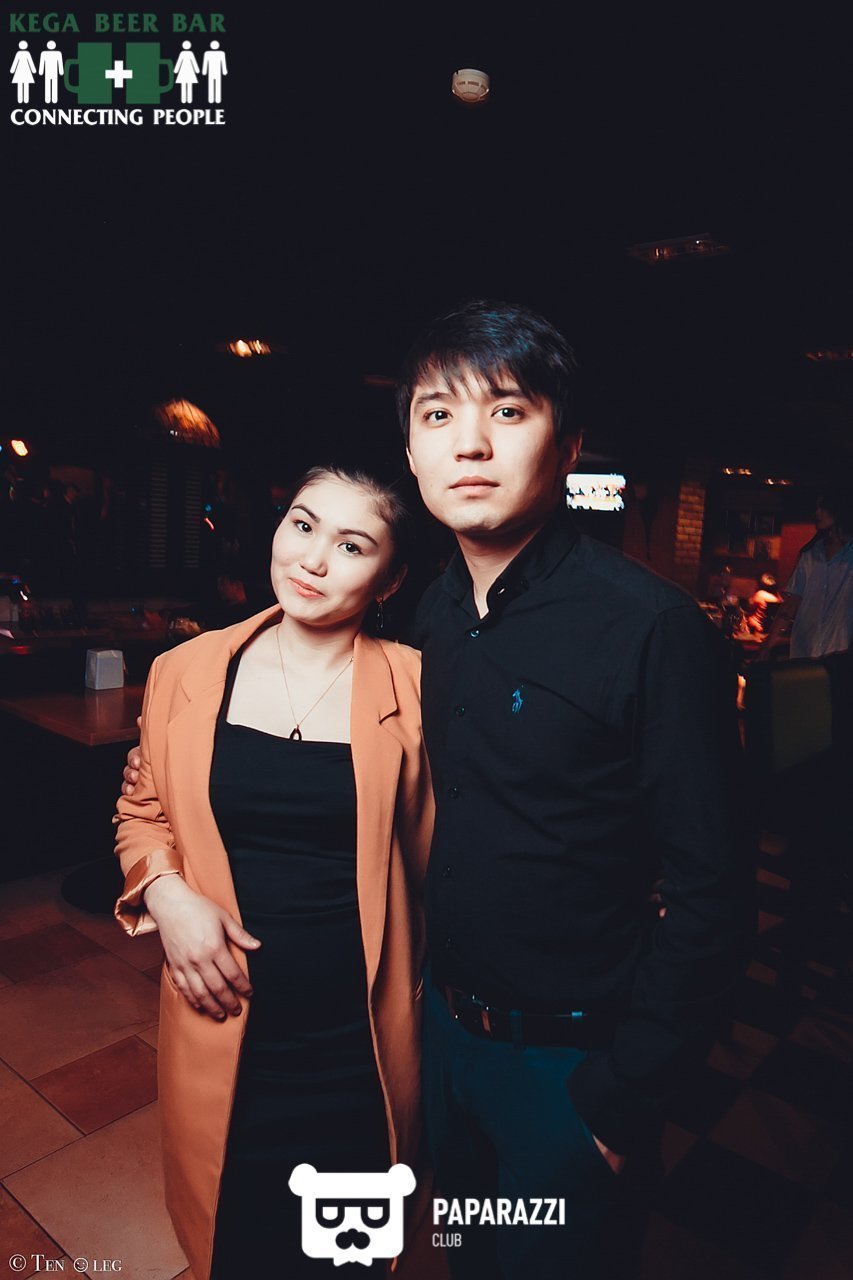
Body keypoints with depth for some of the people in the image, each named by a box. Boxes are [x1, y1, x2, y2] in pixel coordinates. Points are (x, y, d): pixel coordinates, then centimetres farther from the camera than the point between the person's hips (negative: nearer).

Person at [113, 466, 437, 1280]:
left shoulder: (409, 687, -12)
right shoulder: (185, 673, -5)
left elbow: (429, 849, -2)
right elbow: (142, 808, 8)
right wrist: (166, 894, -8)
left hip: (358, 1034, -1)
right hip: (226, 1013, 2)